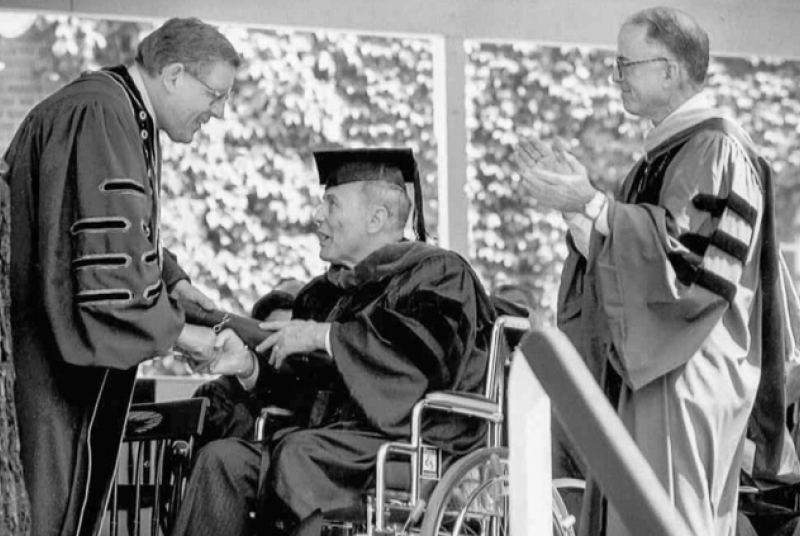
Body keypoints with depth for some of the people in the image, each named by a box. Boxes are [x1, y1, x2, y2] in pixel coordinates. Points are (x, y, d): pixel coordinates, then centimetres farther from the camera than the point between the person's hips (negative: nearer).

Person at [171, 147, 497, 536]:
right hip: (325, 437, 7)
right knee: (223, 458, -17)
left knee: (296, 455, -33)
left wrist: (326, 337, -15)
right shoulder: (323, 292, 23)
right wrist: (249, 364, -2)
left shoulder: (436, 271, 1)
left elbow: (435, 348, -20)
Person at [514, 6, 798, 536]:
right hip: (648, 370, 9)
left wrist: (590, 205, -22)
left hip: (685, 383, -9)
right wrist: (575, 192, 7)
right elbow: (622, 250, 20)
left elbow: (689, 258, -22)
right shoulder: (668, 150, 17)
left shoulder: (718, 151, -13)